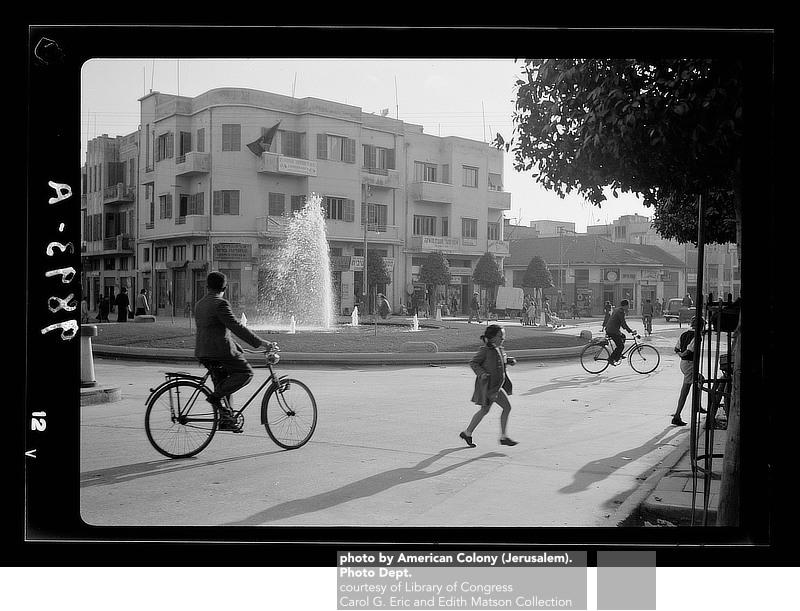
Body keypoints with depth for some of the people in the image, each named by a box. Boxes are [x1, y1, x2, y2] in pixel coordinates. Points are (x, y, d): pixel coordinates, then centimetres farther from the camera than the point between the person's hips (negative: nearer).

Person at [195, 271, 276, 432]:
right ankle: (217, 396, -9)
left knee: (223, 385, 15)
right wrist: (260, 342, -14)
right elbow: (236, 327, -17)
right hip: (220, 351, -9)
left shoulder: (199, 304, 18)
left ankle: (226, 420, 15)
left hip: (202, 353, 9)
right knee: (246, 372, 0)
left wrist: (237, 347, 26)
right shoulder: (220, 304, -11)